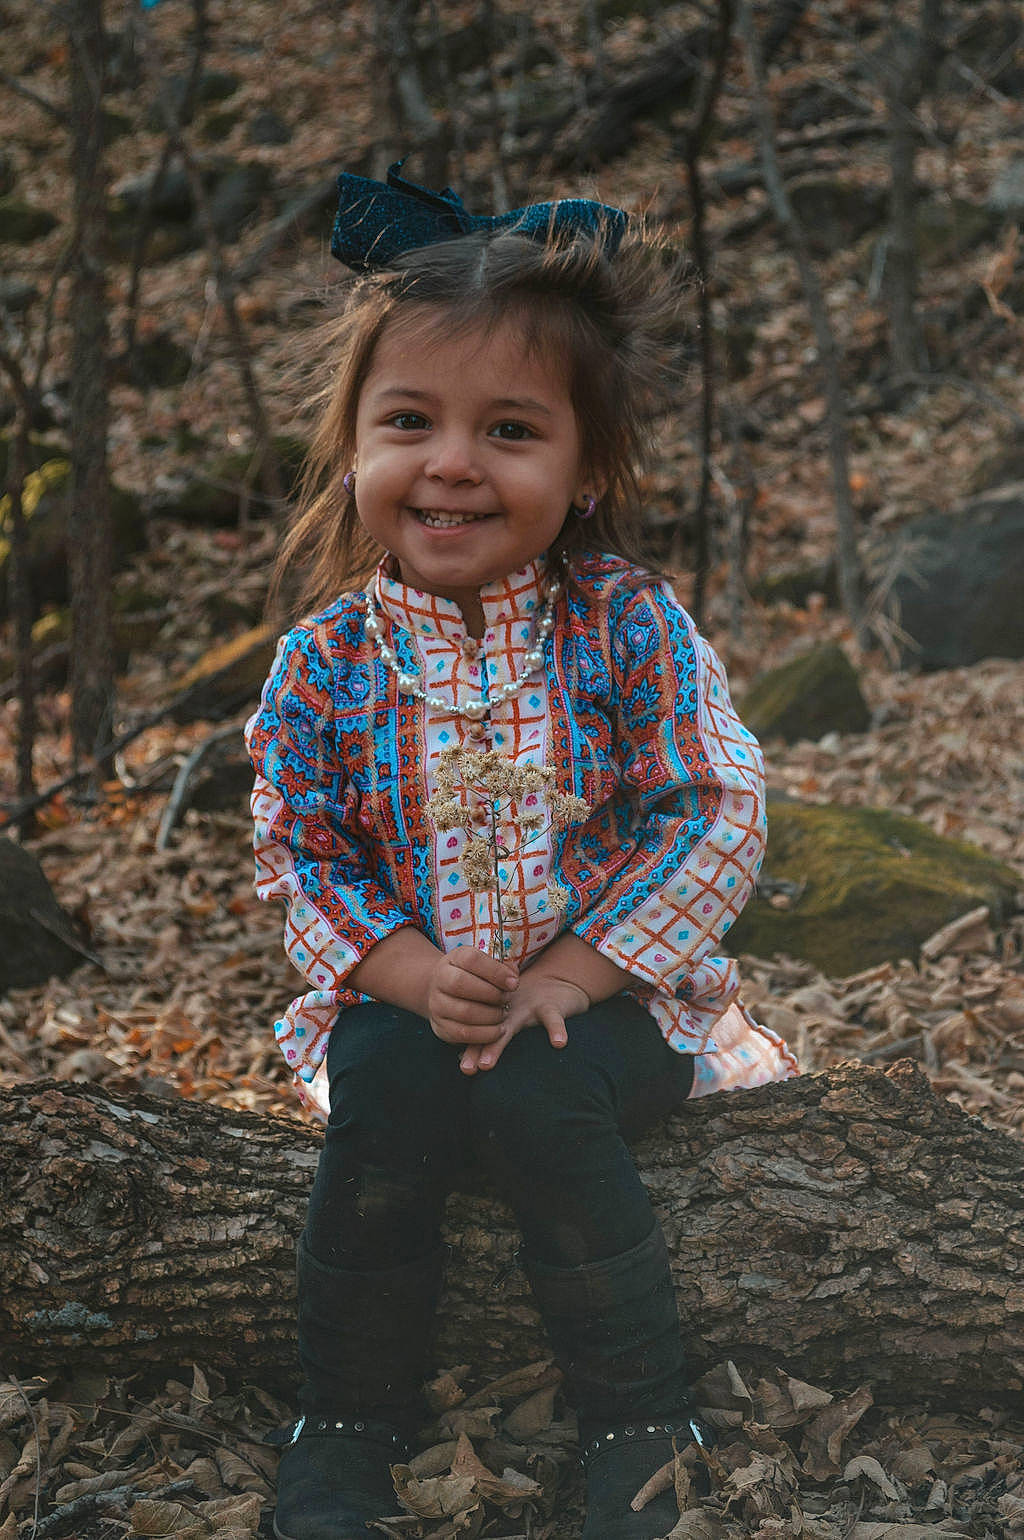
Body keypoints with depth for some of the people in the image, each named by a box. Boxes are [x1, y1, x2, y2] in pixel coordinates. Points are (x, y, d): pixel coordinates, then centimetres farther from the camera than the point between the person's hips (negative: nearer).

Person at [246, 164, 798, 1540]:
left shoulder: (629, 626, -11)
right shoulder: (326, 657, -6)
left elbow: (719, 817, -13)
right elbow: (297, 848, 0)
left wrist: (566, 978, -19)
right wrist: (410, 971, -19)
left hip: (606, 989, -2)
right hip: (404, 993, 2)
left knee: (538, 1098, -30)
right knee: (384, 1096, -27)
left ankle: (644, 1427, -11)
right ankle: (348, 1425, -8)